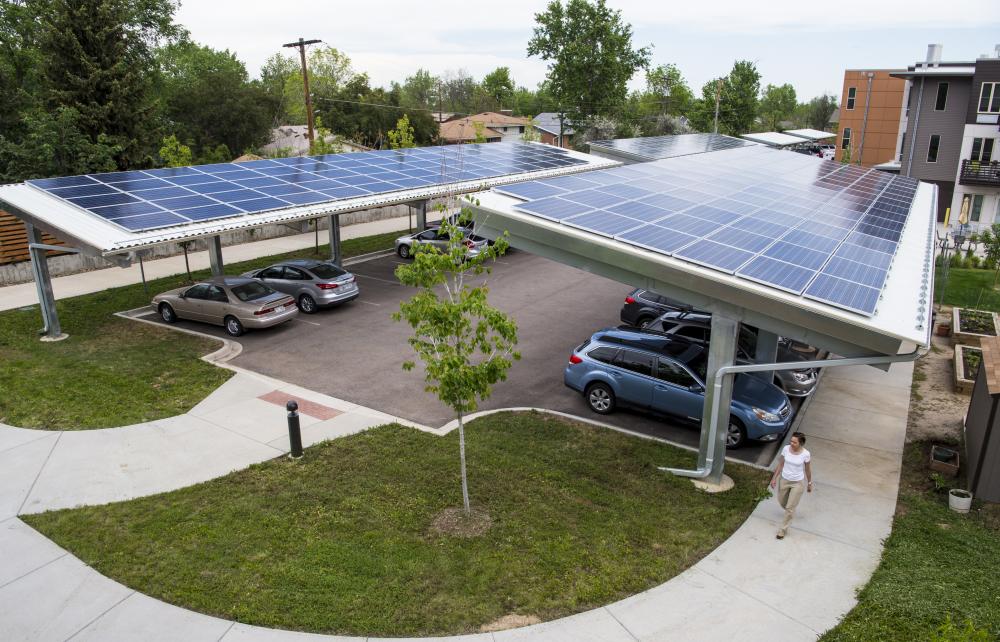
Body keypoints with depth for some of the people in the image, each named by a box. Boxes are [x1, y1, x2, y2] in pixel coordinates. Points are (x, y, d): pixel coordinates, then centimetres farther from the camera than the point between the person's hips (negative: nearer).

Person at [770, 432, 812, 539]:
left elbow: (807, 469, -3)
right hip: (784, 480, 3)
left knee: (790, 507, 1)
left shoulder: (805, 454, -19)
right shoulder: (786, 449, -13)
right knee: (782, 501, 21)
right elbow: (780, 464, -1)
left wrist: (809, 483, 6)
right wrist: (774, 478, 1)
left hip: (798, 483, -3)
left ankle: (783, 529, 17)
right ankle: (790, 512, 55)